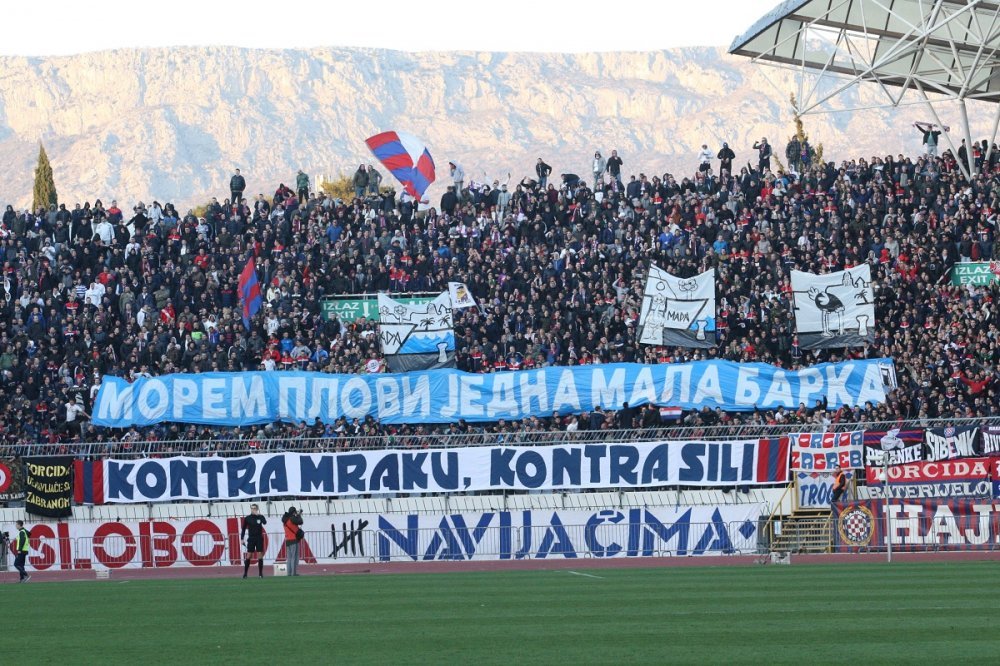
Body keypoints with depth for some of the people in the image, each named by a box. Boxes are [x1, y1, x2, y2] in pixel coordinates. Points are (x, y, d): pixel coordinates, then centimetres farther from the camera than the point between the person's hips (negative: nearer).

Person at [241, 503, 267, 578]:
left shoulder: (260, 517, 1)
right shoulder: (247, 518, 3)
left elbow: (264, 522, -21)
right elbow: (243, 529, 9)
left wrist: (259, 515, -27)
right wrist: (242, 539, 4)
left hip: (259, 538, 0)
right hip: (251, 538, 0)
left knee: (260, 555, -3)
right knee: (248, 556, -5)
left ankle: (260, 573, 3)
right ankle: (245, 573, 1)